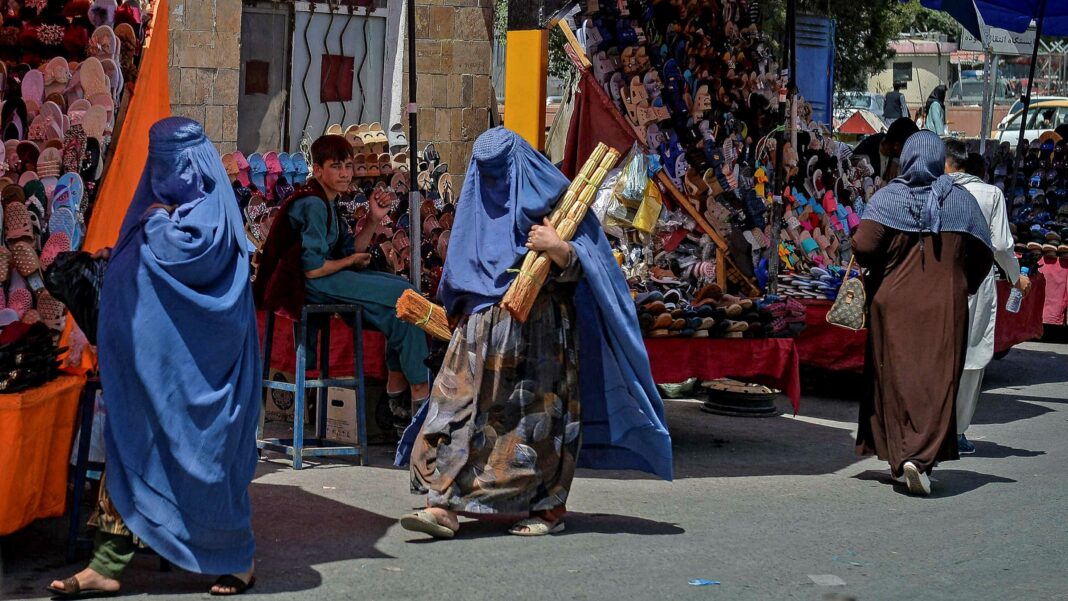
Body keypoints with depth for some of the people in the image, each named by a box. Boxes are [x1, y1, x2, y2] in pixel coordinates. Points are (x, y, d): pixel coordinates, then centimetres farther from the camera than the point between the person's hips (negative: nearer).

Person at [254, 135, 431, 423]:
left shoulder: (326, 203, 16)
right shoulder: (313, 205, -17)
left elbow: (351, 249, 13)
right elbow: (312, 267, -23)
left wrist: (373, 220, 0)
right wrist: (351, 261, -6)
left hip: (322, 279, 11)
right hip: (308, 286, -11)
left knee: (401, 287, 5)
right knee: (404, 294, -16)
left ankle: (398, 386, 4)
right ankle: (420, 391, -9)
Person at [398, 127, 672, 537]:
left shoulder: (551, 200, -2)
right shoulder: (477, 203, 14)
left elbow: (577, 269, -6)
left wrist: (558, 248, -25)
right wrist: (457, 313, 13)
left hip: (538, 331, -5)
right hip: (483, 330, 5)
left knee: (536, 413, -1)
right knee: (460, 405, -6)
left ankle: (550, 507, 11)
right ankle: (445, 504, -10)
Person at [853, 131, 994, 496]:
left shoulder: (888, 198, -5)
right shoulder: (961, 200, 0)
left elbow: (863, 247, -16)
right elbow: (983, 254, 1)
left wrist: (878, 268, 6)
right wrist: (965, 286, 17)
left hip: (893, 302, 0)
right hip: (945, 305, 0)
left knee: (895, 378, 8)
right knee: (937, 381, -1)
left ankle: (901, 456, 7)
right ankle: (922, 457, -16)